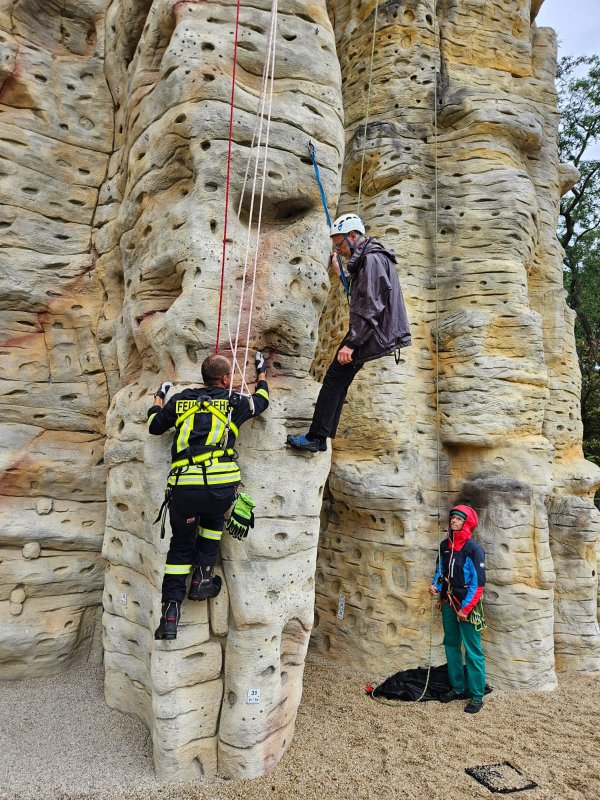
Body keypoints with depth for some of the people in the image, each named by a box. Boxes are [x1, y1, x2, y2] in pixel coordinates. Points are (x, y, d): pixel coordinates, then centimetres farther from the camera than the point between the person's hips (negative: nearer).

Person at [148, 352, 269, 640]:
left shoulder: (180, 400, 16)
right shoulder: (234, 402, 12)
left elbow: (154, 426, 31)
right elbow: (262, 400, 33)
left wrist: (159, 397, 47)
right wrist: (261, 373, 51)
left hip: (183, 488, 1)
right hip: (222, 487, -1)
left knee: (181, 546, 21)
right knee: (213, 519, 34)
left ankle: (171, 610, 16)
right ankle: (202, 578, 28)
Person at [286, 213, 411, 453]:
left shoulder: (372, 259, -16)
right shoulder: (368, 257, 16)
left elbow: (370, 308, -24)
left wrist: (350, 343, -24)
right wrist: (341, 272, 24)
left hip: (373, 335, -10)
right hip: (374, 332, 10)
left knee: (334, 380, -5)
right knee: (339, 382, 12)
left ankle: (315, 438, 3)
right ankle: (321, 437, 18)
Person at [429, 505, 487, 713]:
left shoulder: (473, 549, -13)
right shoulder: (445, 545, 5)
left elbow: (478, 582, -14)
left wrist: (465, 608, -15)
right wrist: (435, 585, -1)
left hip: (467, 605, -7)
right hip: (448, 603, 7)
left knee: (473, 651, 0)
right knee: (451, 645, 15)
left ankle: (476, 696, 11)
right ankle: (457, 688, 29)